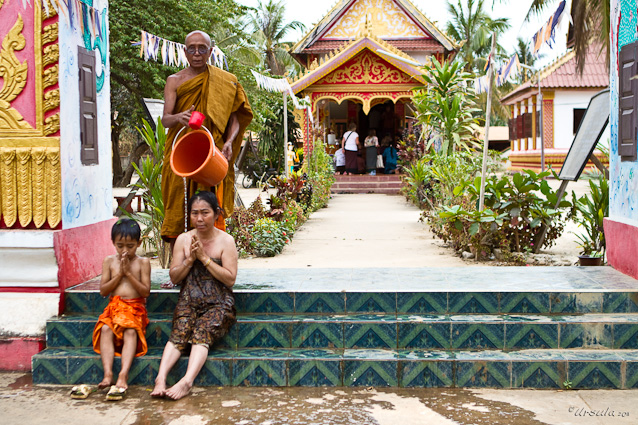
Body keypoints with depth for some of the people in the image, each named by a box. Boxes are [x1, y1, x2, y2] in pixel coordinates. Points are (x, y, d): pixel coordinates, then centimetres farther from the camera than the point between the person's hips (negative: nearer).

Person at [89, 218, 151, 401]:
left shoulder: (143, 262, 4)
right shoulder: (109, 261, 11)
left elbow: (145, 292, -4)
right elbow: (103, 290, 4)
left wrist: (129, 273, -10)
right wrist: (119, 274, -6)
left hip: (135, 307, -2)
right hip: (114, 306, 2)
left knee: (131, 331, -32)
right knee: (106, 329, -29)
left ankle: (123, 376, -44)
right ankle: (108, 374, -39)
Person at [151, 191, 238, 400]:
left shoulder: (226, 240, 0)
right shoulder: (183, 239, 9)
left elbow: (230, 279, -7)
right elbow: (174, 277, 9)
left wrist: (204, 257, -13)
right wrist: (190, 259, -8)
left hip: (218, 304, -2)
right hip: (189, 301, 3)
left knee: (201, 334, -29)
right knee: (179, 334, -25)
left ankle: (186, 381, -44)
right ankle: (161, 378, -41)